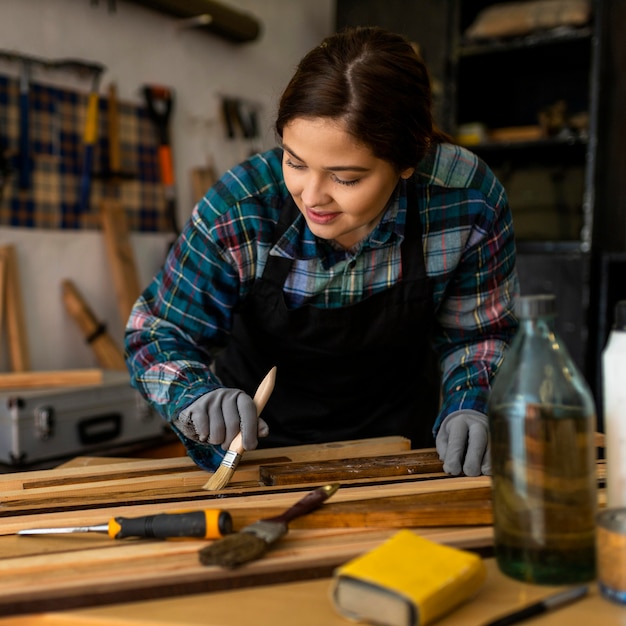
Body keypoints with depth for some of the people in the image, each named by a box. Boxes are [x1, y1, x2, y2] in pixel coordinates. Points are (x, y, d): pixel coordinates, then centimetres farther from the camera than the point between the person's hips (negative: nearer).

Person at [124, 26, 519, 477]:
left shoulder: (468, 201, -22)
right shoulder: (236, 211, -24)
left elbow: (479, 332, -4)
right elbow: (158, 332, -10)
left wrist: (466, 405, -23)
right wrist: (196, 396, -30)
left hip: (397, 438, 1)